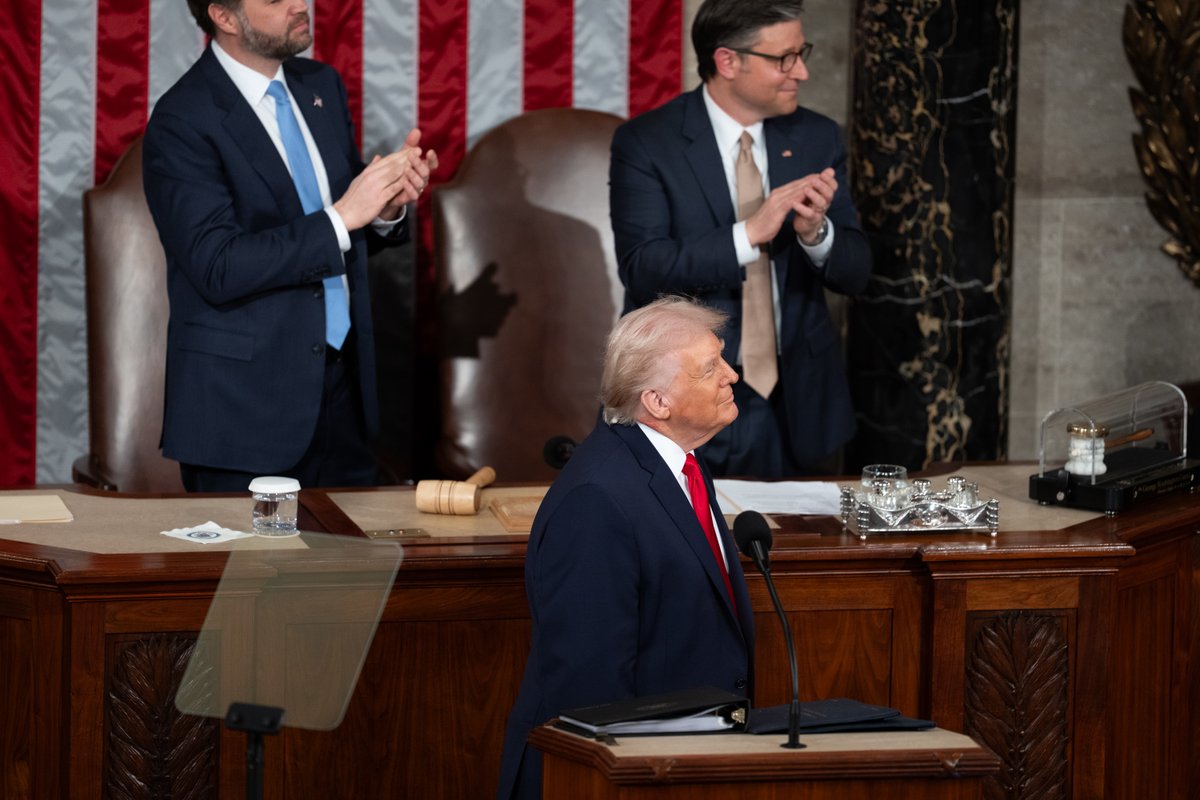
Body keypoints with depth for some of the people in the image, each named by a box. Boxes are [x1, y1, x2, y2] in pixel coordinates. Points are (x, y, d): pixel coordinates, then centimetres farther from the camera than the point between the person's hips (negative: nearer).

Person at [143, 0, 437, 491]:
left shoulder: (322, 86, 9)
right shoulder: (182, 123, -13)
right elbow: (218, 267, -21)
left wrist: (387, 206, -6)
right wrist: (342, 216, -23)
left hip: (343, 388, 6)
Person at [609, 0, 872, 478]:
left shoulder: (817, 138, 4)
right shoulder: (645, 144, -8)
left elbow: (854, 272, 2)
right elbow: (643, 269, -17)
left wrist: (816, 231, -20)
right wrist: (749, 234, -28)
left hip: (795, 407, 4)